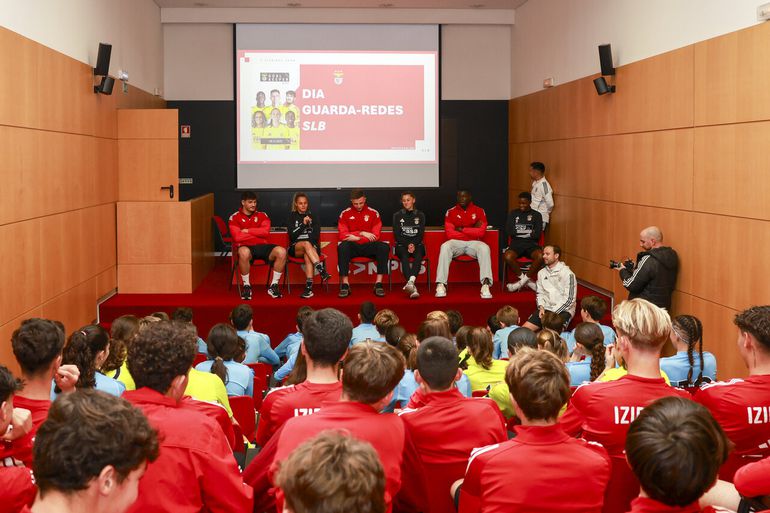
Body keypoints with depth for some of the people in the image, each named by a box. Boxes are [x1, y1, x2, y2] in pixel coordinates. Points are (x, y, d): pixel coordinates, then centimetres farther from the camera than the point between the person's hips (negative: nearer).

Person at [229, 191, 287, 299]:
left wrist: (247, 231, -4)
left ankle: (273, 285, -12)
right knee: (244, 252, -42)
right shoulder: (235, 217, 6)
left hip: (263, 246, 3)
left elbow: (265, 231, -2)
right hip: (246, 247, -3)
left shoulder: (262, 215, 15)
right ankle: (246, 285, -21)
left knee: (281, 252, -27)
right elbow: (237, 237, -9)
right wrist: (258, 234, -2)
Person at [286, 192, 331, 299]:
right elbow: (292, 235, -5)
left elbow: (316, 236, 1)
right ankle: (322, 272, -52)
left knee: (307, 255, -36)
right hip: (295, 248, 0)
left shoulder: (313, 217, 12)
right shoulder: (292, 217, 10)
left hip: (312, 246, 1)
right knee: (306, 244, -36)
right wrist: (303, 224, -14)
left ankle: (309, 287, -52)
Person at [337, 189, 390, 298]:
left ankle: (378, 284, -27)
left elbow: (375, 236, -3)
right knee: (342, 247, -35)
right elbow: (343, 236, -5)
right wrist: (362, 233, -14)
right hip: (352, 247, -1)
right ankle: (345, 284, -32)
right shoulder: (345, 214, 3)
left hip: (368, 246, 1)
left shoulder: (373, 213, 4)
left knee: (384, 247, -30)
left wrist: (355, 237, -13)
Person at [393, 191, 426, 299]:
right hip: (402, 244, -1)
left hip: (417, 244, 1)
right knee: (404, 256, -35)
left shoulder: (420, 215, 13)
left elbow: (421, 234, 5)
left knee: (418, 255, -34)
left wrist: (413, 244, -14)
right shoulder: (397, 216, 11)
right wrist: (407, 245, -12)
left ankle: (410, 282, -57)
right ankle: (412, 287, -55)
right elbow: (397, 235, 2)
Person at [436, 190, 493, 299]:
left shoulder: (479, 211, 6)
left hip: (473, 243, 0)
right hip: (456, 243, 0)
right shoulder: (451, 212, 5)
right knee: (445, 247, -33)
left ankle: (486, 285, -44)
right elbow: (450, 234, -6)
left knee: (484, 248, -33)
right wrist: (473, 231, -4)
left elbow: (481, 232, -5)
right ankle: (441, 285, -39)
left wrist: (462, 229, -7)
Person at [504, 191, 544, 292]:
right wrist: (528, 232, -1)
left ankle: (524, 280, -15)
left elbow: (537, 235, -1)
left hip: (531, 244, 0)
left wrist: (520, 232, 0)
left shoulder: (536, 215, 11)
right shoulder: (513, 214, 14)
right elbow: (509, 231, 0)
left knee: (541, 256, -35)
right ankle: (527, 280, -14)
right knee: (508, 257, -35)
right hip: (516, 243, 0)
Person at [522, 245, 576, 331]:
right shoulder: (541, 273, 11)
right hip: (545, 308, 6)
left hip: (563, 310, -6)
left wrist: (553, 313, -17)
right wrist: (541, 307, -5)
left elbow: (569, 299, -13)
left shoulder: (567, 273, -9)